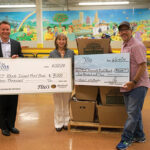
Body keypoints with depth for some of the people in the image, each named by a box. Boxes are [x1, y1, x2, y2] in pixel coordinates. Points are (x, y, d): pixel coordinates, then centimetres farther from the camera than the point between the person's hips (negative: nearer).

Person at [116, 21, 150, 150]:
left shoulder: (137, 45, -13)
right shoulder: (124, 46, 15)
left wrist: (134, 82, -21)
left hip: (138, 85, -9)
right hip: (128, 85, 9)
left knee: (133, 113, -5)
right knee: (134, 112, 16)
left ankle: (126, 139, 2)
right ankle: (139, 136, 29)